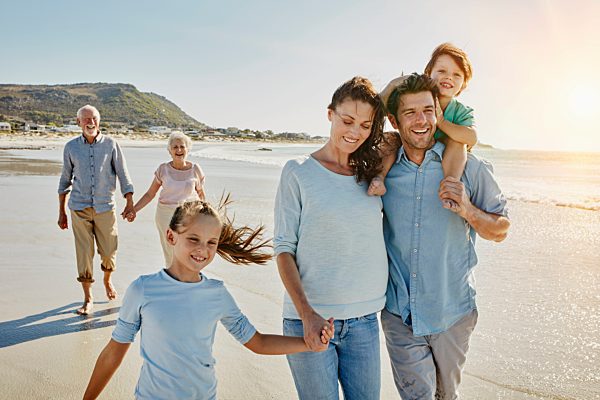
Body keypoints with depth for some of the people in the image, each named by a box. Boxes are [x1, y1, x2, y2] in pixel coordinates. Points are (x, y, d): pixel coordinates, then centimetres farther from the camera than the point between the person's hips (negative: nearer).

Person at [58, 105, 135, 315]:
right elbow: (65, 180, 11)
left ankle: (107, 281, 37)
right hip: (79, 207, 1)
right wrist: (61, 212, 10)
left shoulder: (111, 144, 0)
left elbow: (123, 175, 2)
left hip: (105, 206, 0)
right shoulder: (71, 147, 4)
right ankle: (88, 298, 13)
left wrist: (130, 203, -6)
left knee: (109, 251, 6)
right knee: (84, 253, 0)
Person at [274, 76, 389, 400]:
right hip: (308, 318, -3)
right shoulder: (298, 172, -4)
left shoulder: (372, 173, 7)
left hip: (365, 319, 4)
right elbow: (284, 248, -6)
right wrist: (307, 313, -14)